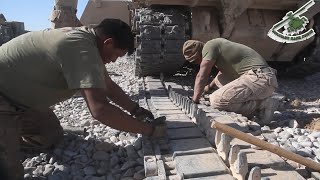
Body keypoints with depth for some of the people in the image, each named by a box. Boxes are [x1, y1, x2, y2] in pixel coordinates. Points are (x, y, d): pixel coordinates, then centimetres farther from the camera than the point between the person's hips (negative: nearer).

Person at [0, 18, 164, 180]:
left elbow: (109, 86, 7)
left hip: (18, 98, 9)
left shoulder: (85, 38, 0)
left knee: (52, 137, 11)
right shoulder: (81, 49, -32)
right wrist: (149, 129, -29)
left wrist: (136, 110, 1)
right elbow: (100, 109, -41)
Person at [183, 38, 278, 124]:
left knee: (216, 100, -18)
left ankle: (262, 105, -6)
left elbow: (202, 77, -8)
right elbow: (222, 72, 40)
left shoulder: (209, 46, -5)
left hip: (259, 79, -10)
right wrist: (209, 87, 50)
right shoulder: (218, 44, 24)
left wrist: (195, 100, 3)